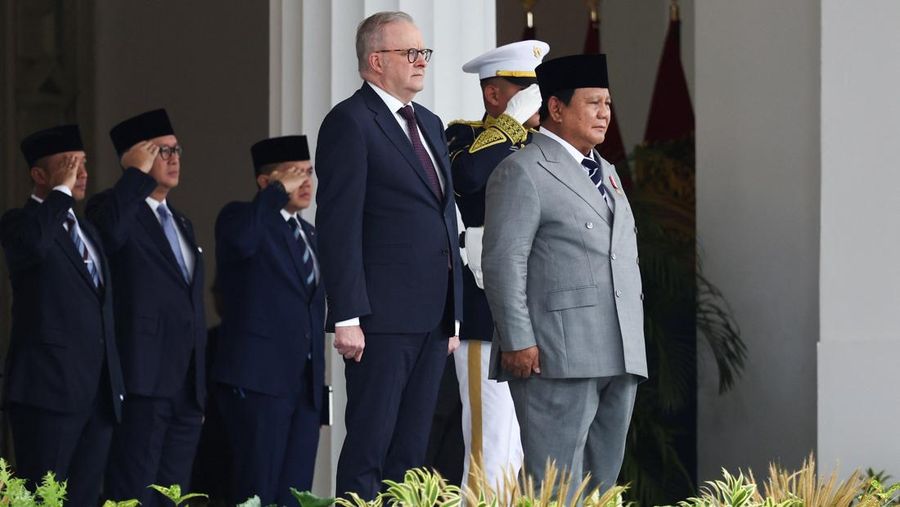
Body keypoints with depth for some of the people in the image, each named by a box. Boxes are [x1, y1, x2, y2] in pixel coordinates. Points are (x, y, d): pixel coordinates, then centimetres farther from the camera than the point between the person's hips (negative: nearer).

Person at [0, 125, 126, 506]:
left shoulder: (86, 229, 21)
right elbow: (33, 244, -30)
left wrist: (117, 382, 17)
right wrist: (61, 190, -16)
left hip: (100, 392, 8)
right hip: (50, 388, -7)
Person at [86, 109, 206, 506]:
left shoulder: (182, 224, 23)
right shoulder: (113, 208, -1)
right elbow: (108, 233, -28)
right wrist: (138, 174, -18)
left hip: (186, 384, 8)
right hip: (144, 380, -8)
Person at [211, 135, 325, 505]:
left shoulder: (310, 235, 22)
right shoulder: (241, 216, -1)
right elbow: (241, 240, -27)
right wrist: (279, 191, -16)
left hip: (305, 384, 7)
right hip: (259, 378, -7)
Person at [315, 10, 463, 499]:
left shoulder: (429, 124, 19)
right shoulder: (350, 122, -7)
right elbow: (338, 224, -13)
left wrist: (453, 314, 18)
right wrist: (347, 316, -18)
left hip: (432, 318, 8)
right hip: (382, 316, -8)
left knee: (410, 452, 9)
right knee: (368, 448, -6)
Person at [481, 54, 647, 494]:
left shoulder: (607, 173, 23)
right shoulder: (522, 171, -3)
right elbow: (503, 260, -10)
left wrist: (633, 343, 20)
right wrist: (517, 341, -17)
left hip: (619, 357, 8)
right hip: (557, 357, -8)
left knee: (603, 479, 8)